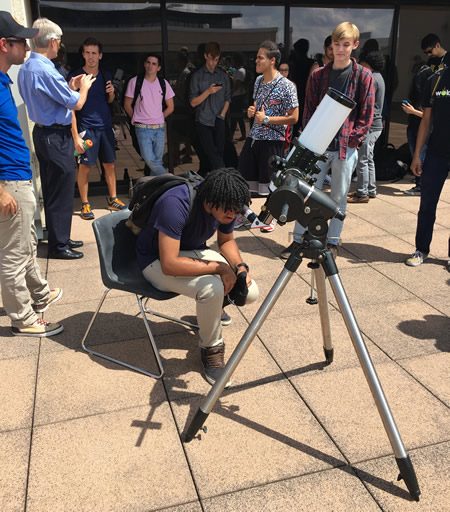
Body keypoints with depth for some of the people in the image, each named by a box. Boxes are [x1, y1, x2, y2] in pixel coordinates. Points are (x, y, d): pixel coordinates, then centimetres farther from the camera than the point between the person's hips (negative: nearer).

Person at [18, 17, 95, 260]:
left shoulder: (26, 69, 8)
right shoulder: (46, 71, -21)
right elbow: (77, 104, -16)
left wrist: (70, 87, 15)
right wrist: (84, 87, 3)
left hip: (42, 132, 10)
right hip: (56, 138, -10)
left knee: (52, 189, 17)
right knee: (62, 191, -1)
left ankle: (59, 237, 29)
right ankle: (58, 245, 9)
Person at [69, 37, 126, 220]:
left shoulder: (105, 76, 8)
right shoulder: (76, 77, -8)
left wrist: (112, 93, -3)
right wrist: (75, 136, -18)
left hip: (105, 126, 5)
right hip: (86, 128, -5)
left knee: (110, 164, 10)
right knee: (84, 167, -2)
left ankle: (112, 200, 22)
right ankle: (85, 204, 9)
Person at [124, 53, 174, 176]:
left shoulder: (163, 83, 6)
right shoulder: (135, 81, 0)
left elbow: (170, 107, 14)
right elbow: (127, 105, 7)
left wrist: (158, 119, 12)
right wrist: (137, 119, 9)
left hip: (160, 129, 3)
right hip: (143, 129, -3)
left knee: (158, 161, 4)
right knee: (149, 159, -15)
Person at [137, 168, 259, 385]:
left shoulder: (225, 206, -12)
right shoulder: (175, 204, -34)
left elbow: (226, 240, 7)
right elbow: (169, 264, -37)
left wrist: (240, 267, -12)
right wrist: (218, 267, -31)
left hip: (195, 252, 7)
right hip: (158, 260, -6)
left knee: (250, 292, -11)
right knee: (212, 288, -34)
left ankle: (213, 308, 22)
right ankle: (211, 349, -6)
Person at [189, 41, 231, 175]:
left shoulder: (223, 76, 14)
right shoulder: (197, 76, 4)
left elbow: (227, 99, 16)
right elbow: (193, 102, -1)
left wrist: (222, 115, 2)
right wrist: (208, 92, -13)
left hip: (218, 122, 3)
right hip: (203, 122, -3)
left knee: (219, 153, -2)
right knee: (213, 155, -13)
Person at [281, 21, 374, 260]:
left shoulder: (364, 76, 1)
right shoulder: (318, 74, 7)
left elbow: (366, 115, 0)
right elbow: (309, 109, 8)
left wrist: (352, 138, -10)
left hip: (346, 147, -2)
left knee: (339, 196, 7)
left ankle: (332, 242, 19)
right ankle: (299, 239, 12)